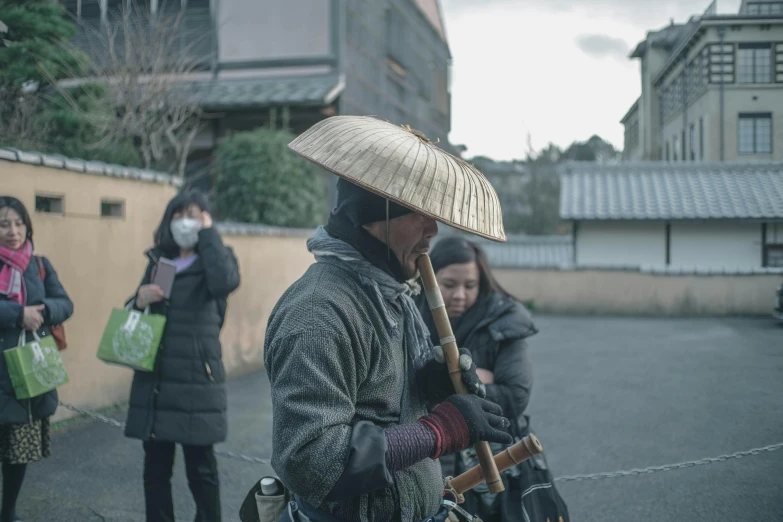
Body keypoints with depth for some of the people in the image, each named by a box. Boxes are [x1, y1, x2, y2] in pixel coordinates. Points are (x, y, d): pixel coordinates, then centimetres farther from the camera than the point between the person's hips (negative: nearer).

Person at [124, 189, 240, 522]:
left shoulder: (217, 258, 1)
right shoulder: (157, 261, 13)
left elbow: (225, 282, -25)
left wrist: (208, 233, -14)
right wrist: (140, 301, -5)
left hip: (196, 381, -4)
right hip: (154, 380, 4)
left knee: (201, 468, 3)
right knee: (155, 467, 9)